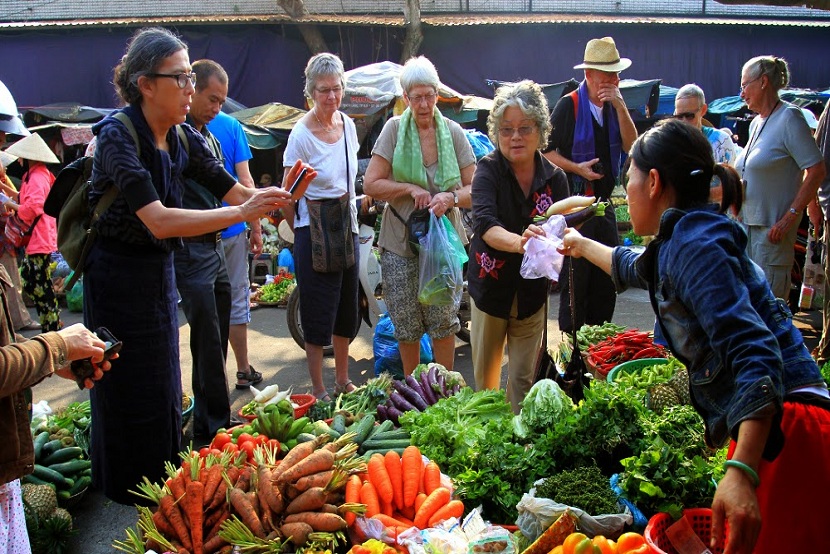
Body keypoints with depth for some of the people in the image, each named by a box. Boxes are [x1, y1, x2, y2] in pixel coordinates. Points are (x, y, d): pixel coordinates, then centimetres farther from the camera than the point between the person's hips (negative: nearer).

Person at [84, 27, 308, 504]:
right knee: (130, 395, 5)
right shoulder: (118, 134, -22)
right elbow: (158, 220, -32)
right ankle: (127, 498, 24)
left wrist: (275, 195, -20)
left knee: (165, 388, 16)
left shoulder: (183, 138, 0)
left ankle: (165, 485, 32)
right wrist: (241, 214, -34)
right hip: (118, 277, -7)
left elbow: (236, 190, 1)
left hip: (161, 271, 7)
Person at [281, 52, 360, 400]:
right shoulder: (302, 135, -15)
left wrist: (351, 218, 16)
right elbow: (287, 194, -10)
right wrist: (302, 233, -5)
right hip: (314, 232, -6)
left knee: (347, 309, 15)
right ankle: (318, 391, 16)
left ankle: (342, 381, 31)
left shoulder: (348, 124, 4)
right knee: (318, 313, 2)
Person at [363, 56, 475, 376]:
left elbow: (474, 189, 0)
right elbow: (371, 184, -4)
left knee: (444, 319, 0)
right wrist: (411, 188, -17)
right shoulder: (394, 129, -2)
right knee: (406, 324, 7)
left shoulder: (453, 132, 2)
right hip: (400, 243, 0)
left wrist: (451, 197, -20)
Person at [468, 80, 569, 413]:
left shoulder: (554, 178, -5)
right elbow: (484, 223, -30)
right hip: (491, 286, -1)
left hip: (532, 290, 1)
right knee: (485, 375, 14)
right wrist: (518, 242, -49)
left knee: (523, 379, 9)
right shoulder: (489, 170, -13)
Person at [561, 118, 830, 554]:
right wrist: (582, 245, 61)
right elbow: (633, 268, 44)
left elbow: (755, 354, -24)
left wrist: (742, 472, -33)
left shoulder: (694, 244, -13)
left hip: (782, 432, -10)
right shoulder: (678, 244, 18)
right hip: (770, 431, 10)